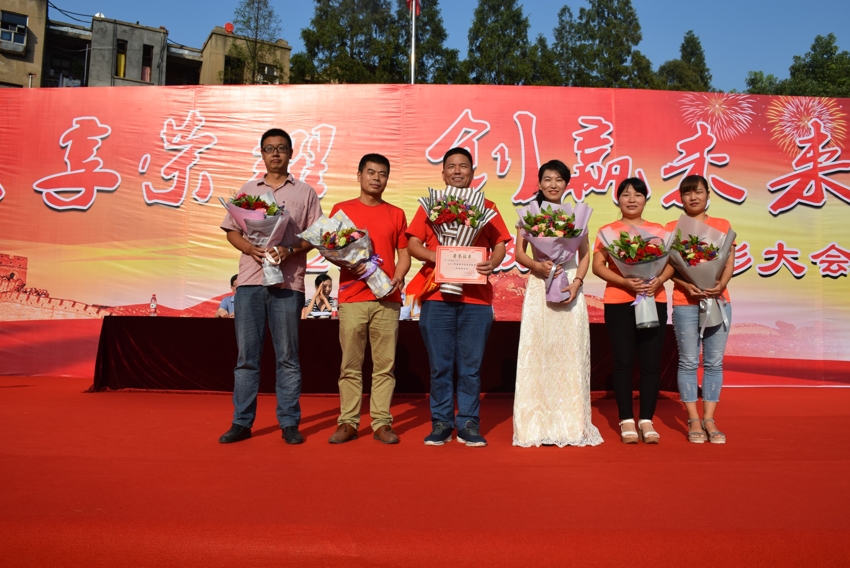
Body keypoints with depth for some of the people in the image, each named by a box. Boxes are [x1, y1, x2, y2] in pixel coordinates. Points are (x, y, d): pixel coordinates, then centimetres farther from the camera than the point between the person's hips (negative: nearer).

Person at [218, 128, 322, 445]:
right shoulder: (248, 190, 16)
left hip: (288, 282, -2)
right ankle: (242, 422, 12)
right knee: (246, 354, 3)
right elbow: (231, 231, 13)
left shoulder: (305, 193, 10)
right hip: (250, 279, 2)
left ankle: (289, 423, 11)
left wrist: (290, 249, -12)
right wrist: (251, 248, -7)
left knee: (287, 356, 2)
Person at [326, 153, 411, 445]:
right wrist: (347, 264, -12)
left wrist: (398, 278, -7)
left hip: (387, 299, 1)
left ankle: (382, 423, 9)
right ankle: (348, 422, 9)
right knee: (350, 364, 1)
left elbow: (404, 254, 12)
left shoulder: (396, 214, 14)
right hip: (352, 297, -1)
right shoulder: (342, 209, 10)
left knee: (385, 364, 2)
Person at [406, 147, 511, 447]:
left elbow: (500, 245, 9)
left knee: (471, 366, 3)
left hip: (476, 298, 0)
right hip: (437, 296, 0)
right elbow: (413, 244, 6)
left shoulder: (486, 207, 14)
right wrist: (433, 256, -14)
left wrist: (492, 263, -13)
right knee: (440, 365, 3)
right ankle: (441, 423, 13)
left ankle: (469, 425, 13)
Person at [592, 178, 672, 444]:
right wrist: (626, 282, -16)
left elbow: (670, 263, 8)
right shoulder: (608, 230, 6)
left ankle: (646, 420, 12)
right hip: (618, 302, -2)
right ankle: (627, 420, 8)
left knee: (651, 362, 2)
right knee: (623, 361, -1)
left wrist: (658, 281, -13)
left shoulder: (658, 230, 13)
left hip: (654, 300, 2)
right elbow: (597, 266, -2)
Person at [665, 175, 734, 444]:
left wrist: (721, 285, -15)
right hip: (685, 302, -2)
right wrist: (686, 285, -17)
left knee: (714, 362, 4)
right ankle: (694, 420, 10)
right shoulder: (672, 227, 5)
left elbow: (730, 262, 4)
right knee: (688, 362, 1)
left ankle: (709, 419, 13)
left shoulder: (722, 225, 10)